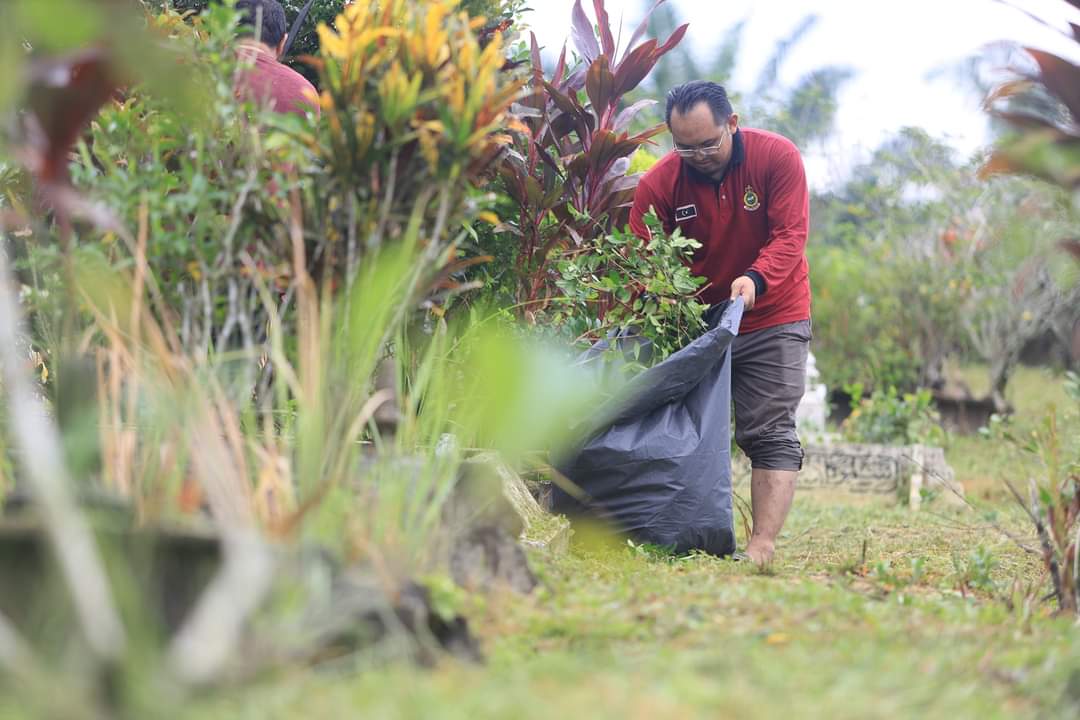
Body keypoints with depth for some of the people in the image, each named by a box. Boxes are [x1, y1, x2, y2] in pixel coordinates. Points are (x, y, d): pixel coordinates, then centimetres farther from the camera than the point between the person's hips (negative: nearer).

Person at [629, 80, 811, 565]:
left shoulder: (777, 157, -15)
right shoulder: (659, 184, -11)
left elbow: (790, 235, -21)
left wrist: (754, 279, -39)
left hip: (772, 320, -3)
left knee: (770, 435, -10)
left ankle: (762, 546, -14)